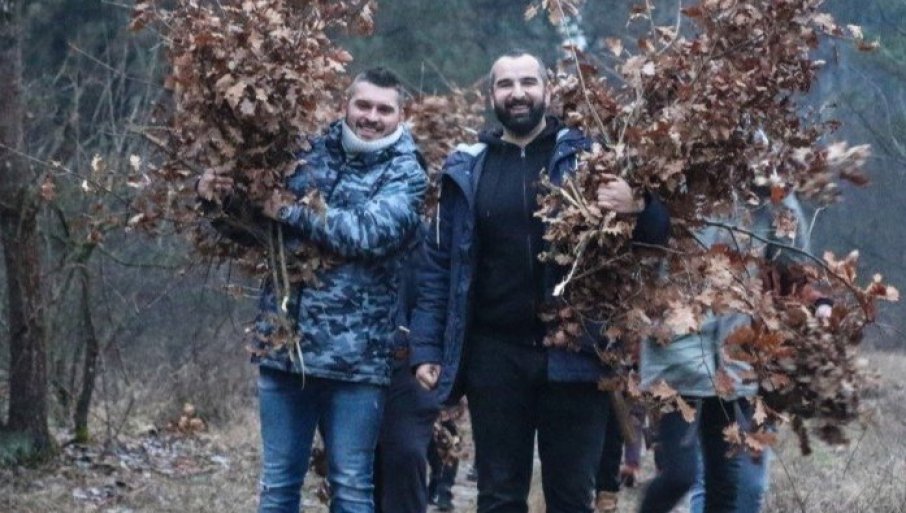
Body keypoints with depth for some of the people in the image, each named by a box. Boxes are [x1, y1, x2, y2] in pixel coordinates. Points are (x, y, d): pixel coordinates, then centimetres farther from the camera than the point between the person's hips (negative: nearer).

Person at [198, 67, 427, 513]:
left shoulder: (405, 175, -1)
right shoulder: (309, 153, 9)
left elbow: (371, 233, -19)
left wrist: (291, 211, -16)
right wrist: (217, 192, -2)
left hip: (355, 355, -3)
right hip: (284, 346, 4)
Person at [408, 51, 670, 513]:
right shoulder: (466, 169, 6)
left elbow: (658, 234, 2)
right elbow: (438, 262, 7)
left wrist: (637, 208, -21)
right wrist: (426, 347, 0)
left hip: (573, 355, -1)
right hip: (494, 355, 1)